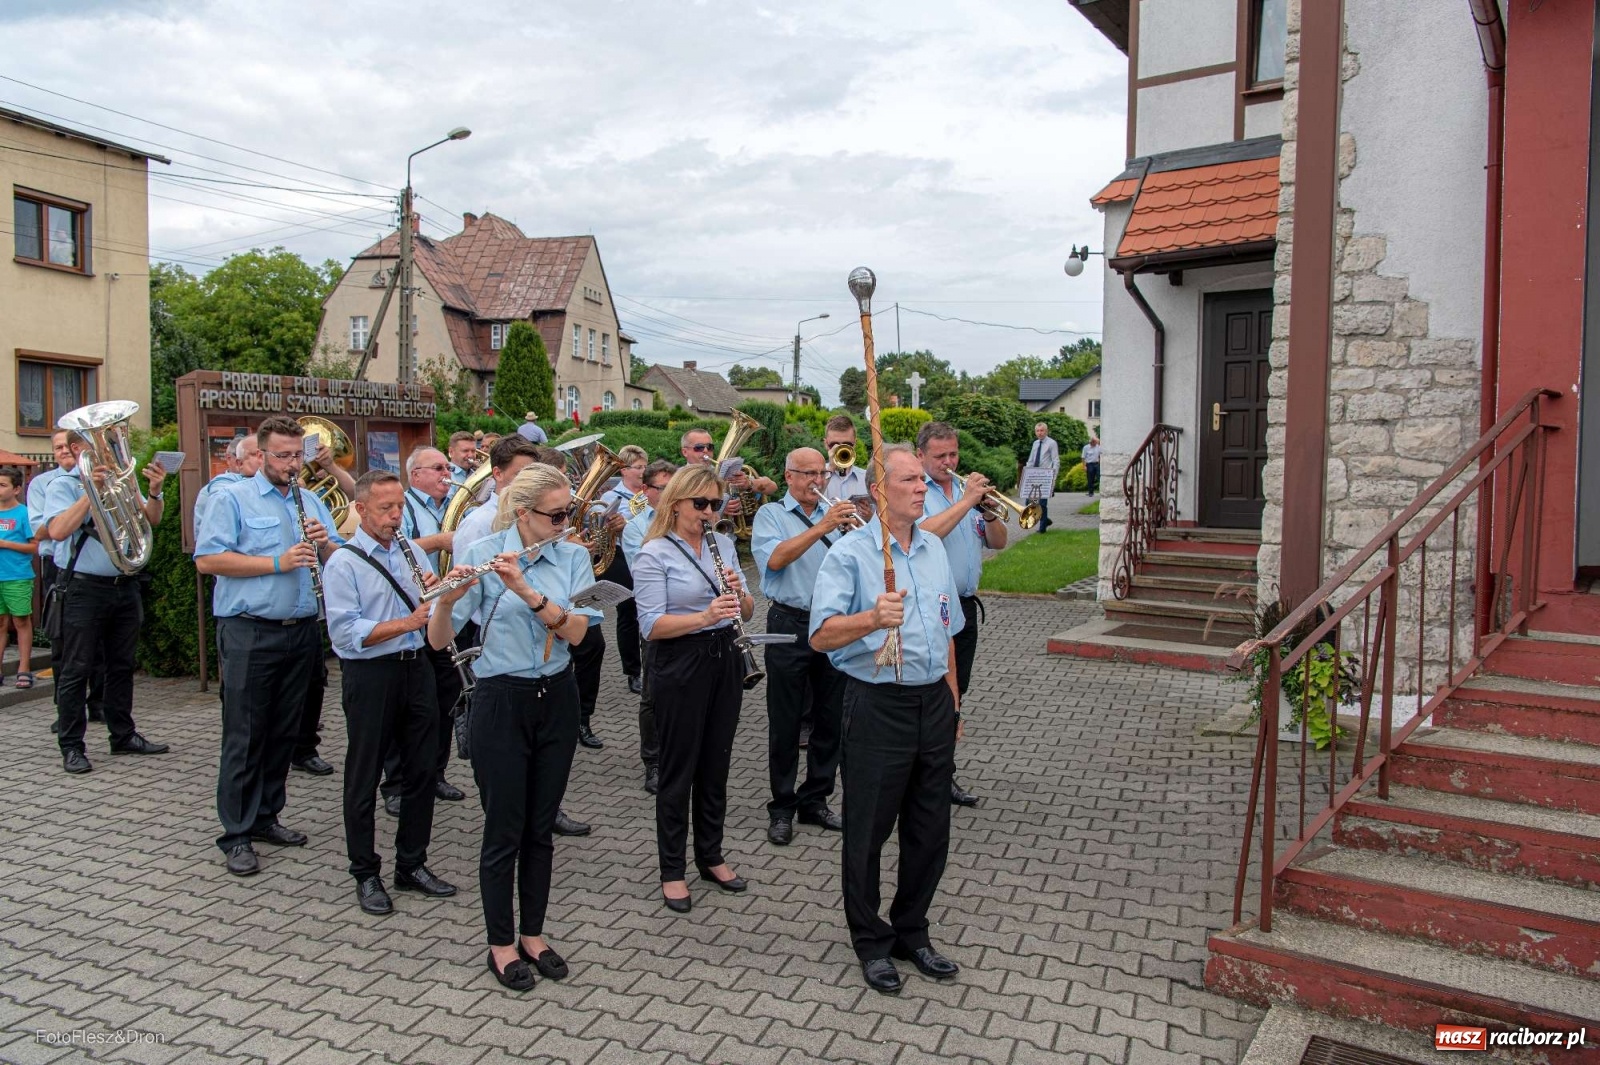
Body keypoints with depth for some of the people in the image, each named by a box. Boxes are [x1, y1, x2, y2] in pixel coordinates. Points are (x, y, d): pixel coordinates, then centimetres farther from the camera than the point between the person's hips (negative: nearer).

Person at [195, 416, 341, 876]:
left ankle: (266, 816, 27)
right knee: (245, 735, 0)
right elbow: (207, 559, -13)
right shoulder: (232, 499, -2)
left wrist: (324, 543, -9)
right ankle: (237, 834, 9)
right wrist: (278, 563, -18)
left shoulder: (311, 501, 14)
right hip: (250, 634, -5)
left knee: (283, 732, 13)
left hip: (303, 632, 6)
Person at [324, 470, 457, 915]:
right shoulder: (343, 563, -9)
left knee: (421, 771, 11)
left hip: (416, 667, 6)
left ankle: (412, 865, 26)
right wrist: (407, 622, -24)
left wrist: (433, 592, -4)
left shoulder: (407, 552, 11)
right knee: (364, 778, 7)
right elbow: (346, 632, -18)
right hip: (370, 675, -6)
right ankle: (366, 875, 21)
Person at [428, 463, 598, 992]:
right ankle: (501, 944, 24)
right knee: (504, 830, 6)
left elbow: (576, 630, -13)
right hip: (501, 701, -3)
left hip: (557, 699, 4)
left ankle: (533, 934, 31)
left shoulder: (573, 557, 0)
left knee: (541, 828, 14)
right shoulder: (482, 554, -10)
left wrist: (526, 589, -26)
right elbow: (439, 640, -12)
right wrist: (446, 599, -32)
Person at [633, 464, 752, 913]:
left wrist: (740, 596, -14)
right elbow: (651, 626, -17)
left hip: (724, 661, 6)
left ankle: (711, 857, 31)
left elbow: (746, 613, 9)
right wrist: (704, 616, -30)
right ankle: (672, 871, 19)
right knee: (678, 770, 5)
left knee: (715, 765, 15)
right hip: (679, 666, -5)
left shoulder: (724, 544, 8)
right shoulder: (655, 553, -10)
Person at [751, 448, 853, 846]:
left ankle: (816, 801, 24)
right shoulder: (771, 514, 1)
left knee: (830, 720, 10)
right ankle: (781, 808, 15)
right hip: (790, 626, -4)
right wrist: (819, 528, -23)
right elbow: (774, 559, -18)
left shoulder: (837, 515, 13)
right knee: (785, 722, 3)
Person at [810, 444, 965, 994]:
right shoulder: (850, 553, -10)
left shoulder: (934, 548, 11)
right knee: (868, 831, 6)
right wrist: (874, 618, -36)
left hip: (933, 704, 6)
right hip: (878, 706, -6)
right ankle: (871, 943, 26)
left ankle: (911, 933, 33)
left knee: (930, 830, 14)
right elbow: (822, 635, -20)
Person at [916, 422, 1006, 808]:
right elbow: (924, 534, -25)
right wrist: (966, 502, -22)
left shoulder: (967, 489, 13)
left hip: (964, 606, 7)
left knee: (953, 692, 13)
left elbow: (997, 542, 11)